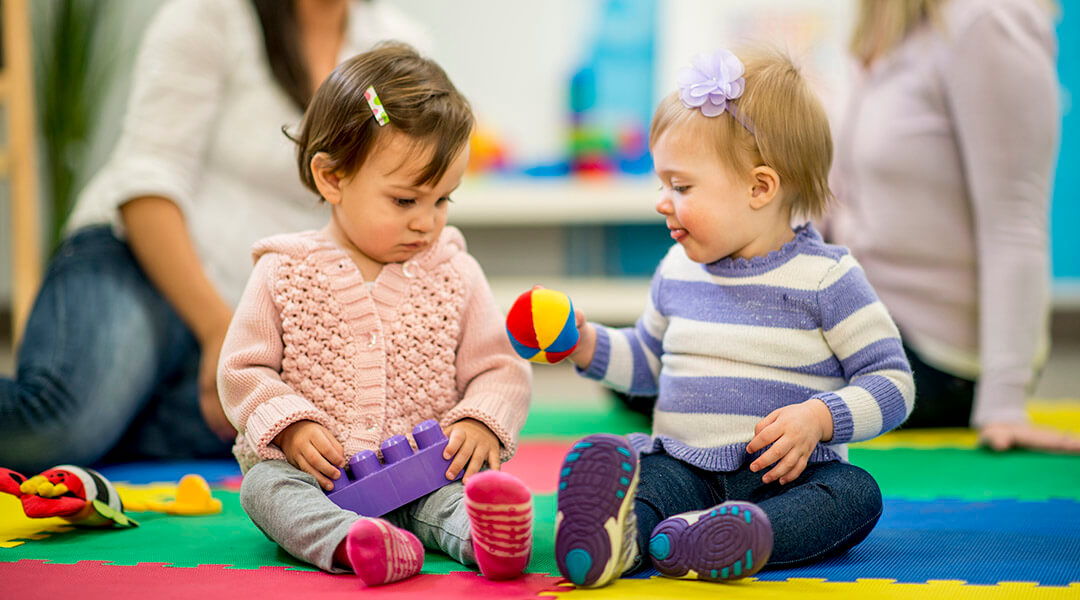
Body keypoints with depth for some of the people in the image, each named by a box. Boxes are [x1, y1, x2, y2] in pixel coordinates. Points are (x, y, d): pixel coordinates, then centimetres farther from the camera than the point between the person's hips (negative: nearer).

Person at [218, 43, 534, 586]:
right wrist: (290, 425, -14)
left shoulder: (455, 275, 7)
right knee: (264, 483, -29)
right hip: (317, 473, 0)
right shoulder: (283, 274, 2)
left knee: (474, 483, -28)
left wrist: (480, 422, -12)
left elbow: (499, 368, 9)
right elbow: (243, 371, 4)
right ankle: (352, 544, -55)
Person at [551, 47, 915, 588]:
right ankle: (620, 534, -57)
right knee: (597, 463, -24)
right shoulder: (678, 271, 12)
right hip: (682, 466, 3)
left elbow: (892, 383, -4)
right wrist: (589, 346, 10)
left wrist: (819, 419, -20)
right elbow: (649, 359, 29)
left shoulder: (826, 277, -4)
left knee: (855, 492, -32)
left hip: (785, 477, -3)